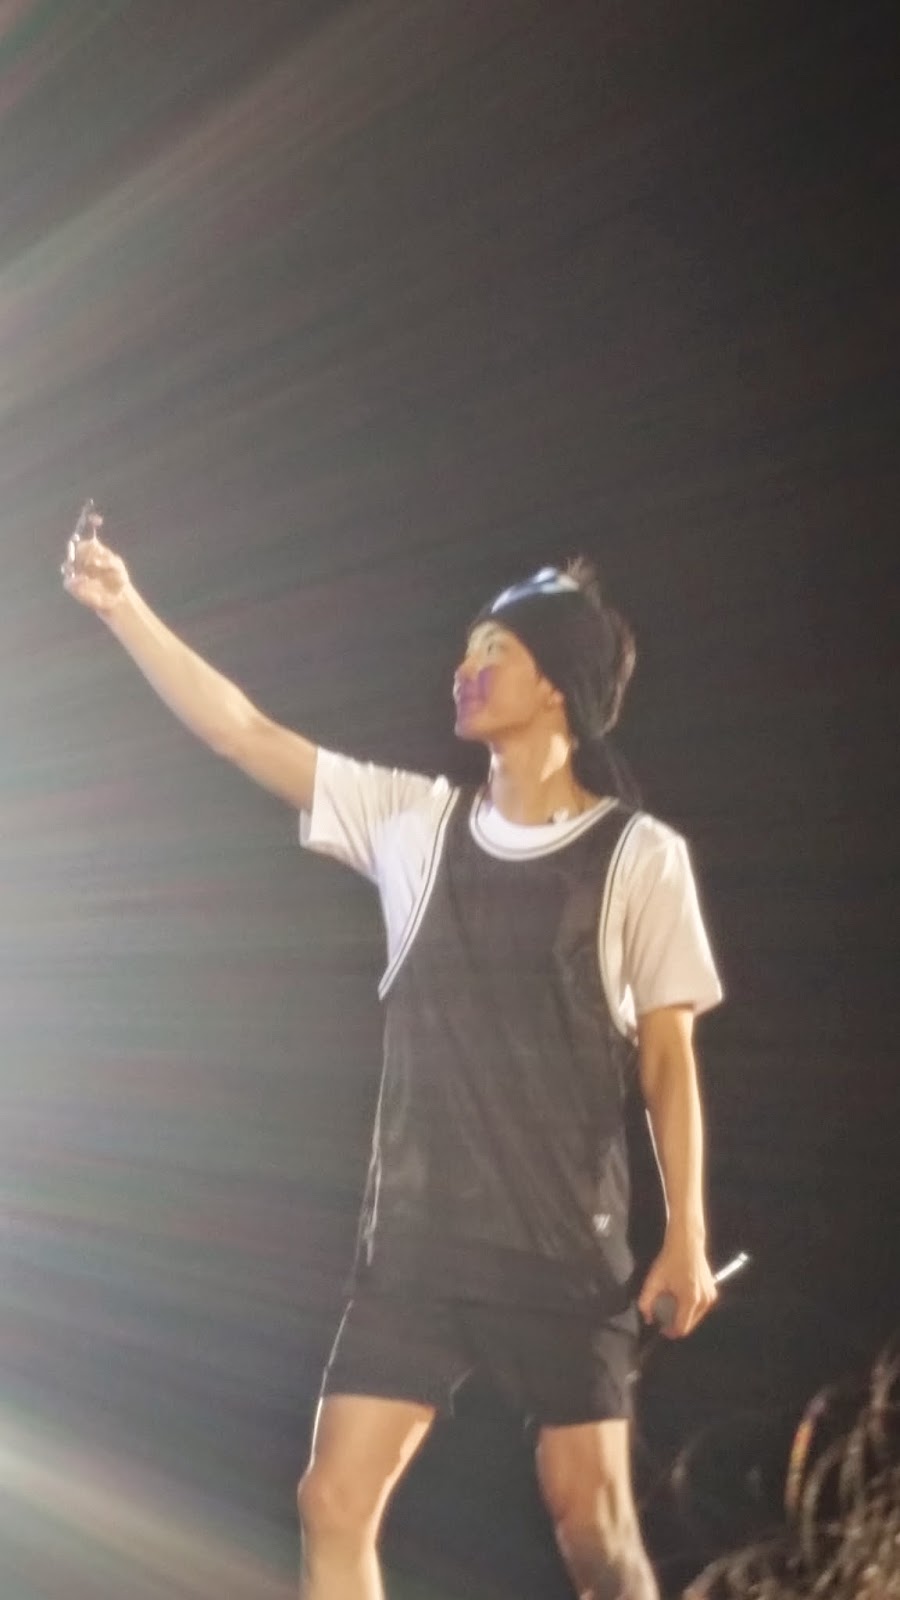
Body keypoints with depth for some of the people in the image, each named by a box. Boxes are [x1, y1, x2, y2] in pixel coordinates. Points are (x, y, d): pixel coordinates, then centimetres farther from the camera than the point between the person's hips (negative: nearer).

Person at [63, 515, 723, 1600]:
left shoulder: (639, 855, -3)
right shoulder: (412, 822, 7)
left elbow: (667, 1055, -2)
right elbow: (239, 731, 7)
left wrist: (686, 1234, -6)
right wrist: (123, 610, 2)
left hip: (566, 1250, -3)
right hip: (414, 1242, 4)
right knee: (334, 1505, 0)